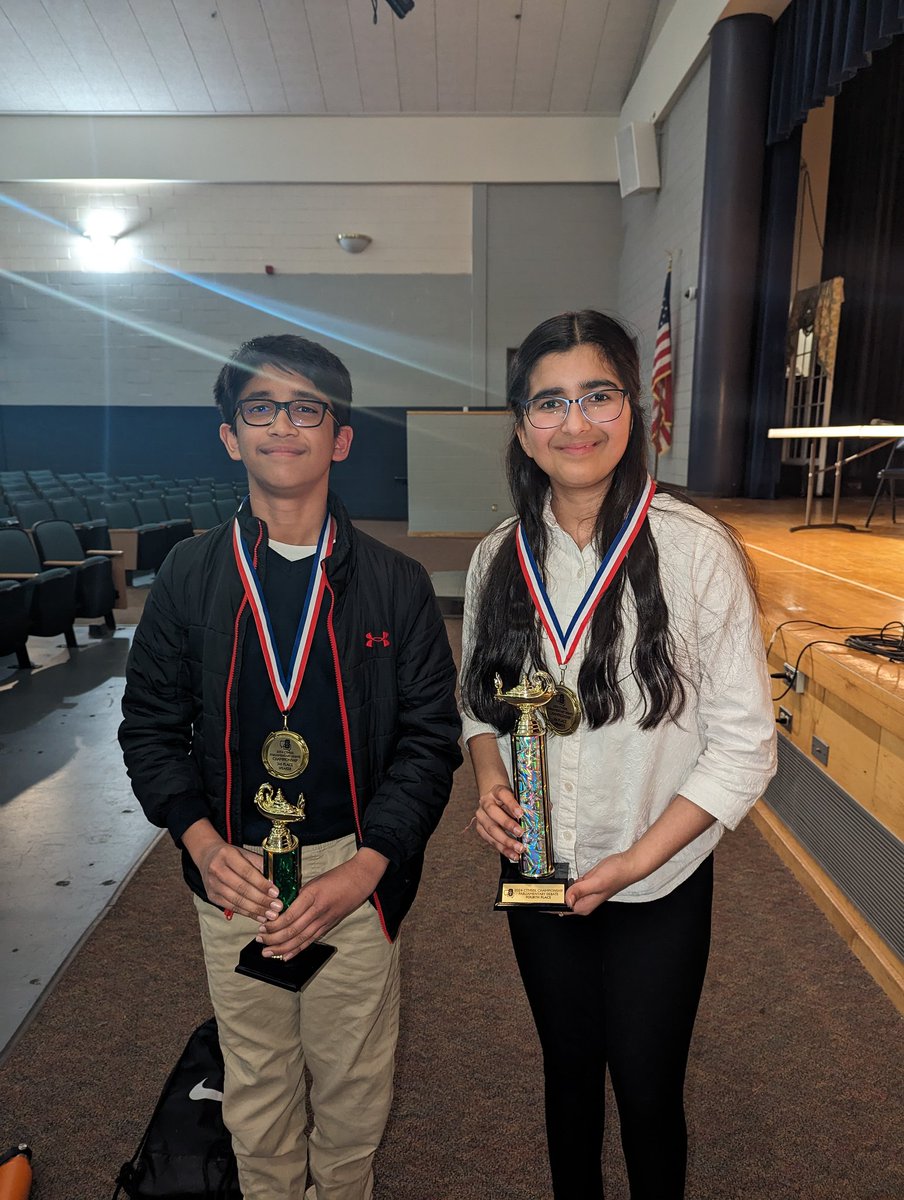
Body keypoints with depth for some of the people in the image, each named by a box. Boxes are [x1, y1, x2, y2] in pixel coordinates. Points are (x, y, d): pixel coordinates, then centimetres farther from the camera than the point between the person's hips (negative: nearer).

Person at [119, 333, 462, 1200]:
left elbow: (430, 734, -6)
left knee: (354, 1082, 19)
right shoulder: (190, 574, -3)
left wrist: (363, 868, -16)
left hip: (355, 872, 0)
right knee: (255, 1082, 21)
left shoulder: (394, 583, -7)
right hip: (233, 871, 1)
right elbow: (149, 723, 3)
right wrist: (204, 843, -12)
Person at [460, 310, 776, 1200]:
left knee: (647, 1092, 14)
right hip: (539, 874, 4)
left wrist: (634, 861, -16)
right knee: (568, 1069, 24)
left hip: (659, 889, -3)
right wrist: (489, 776, -11)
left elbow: (743, 744, -13)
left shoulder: (694, 549, -17)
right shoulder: (498, 558, -4)